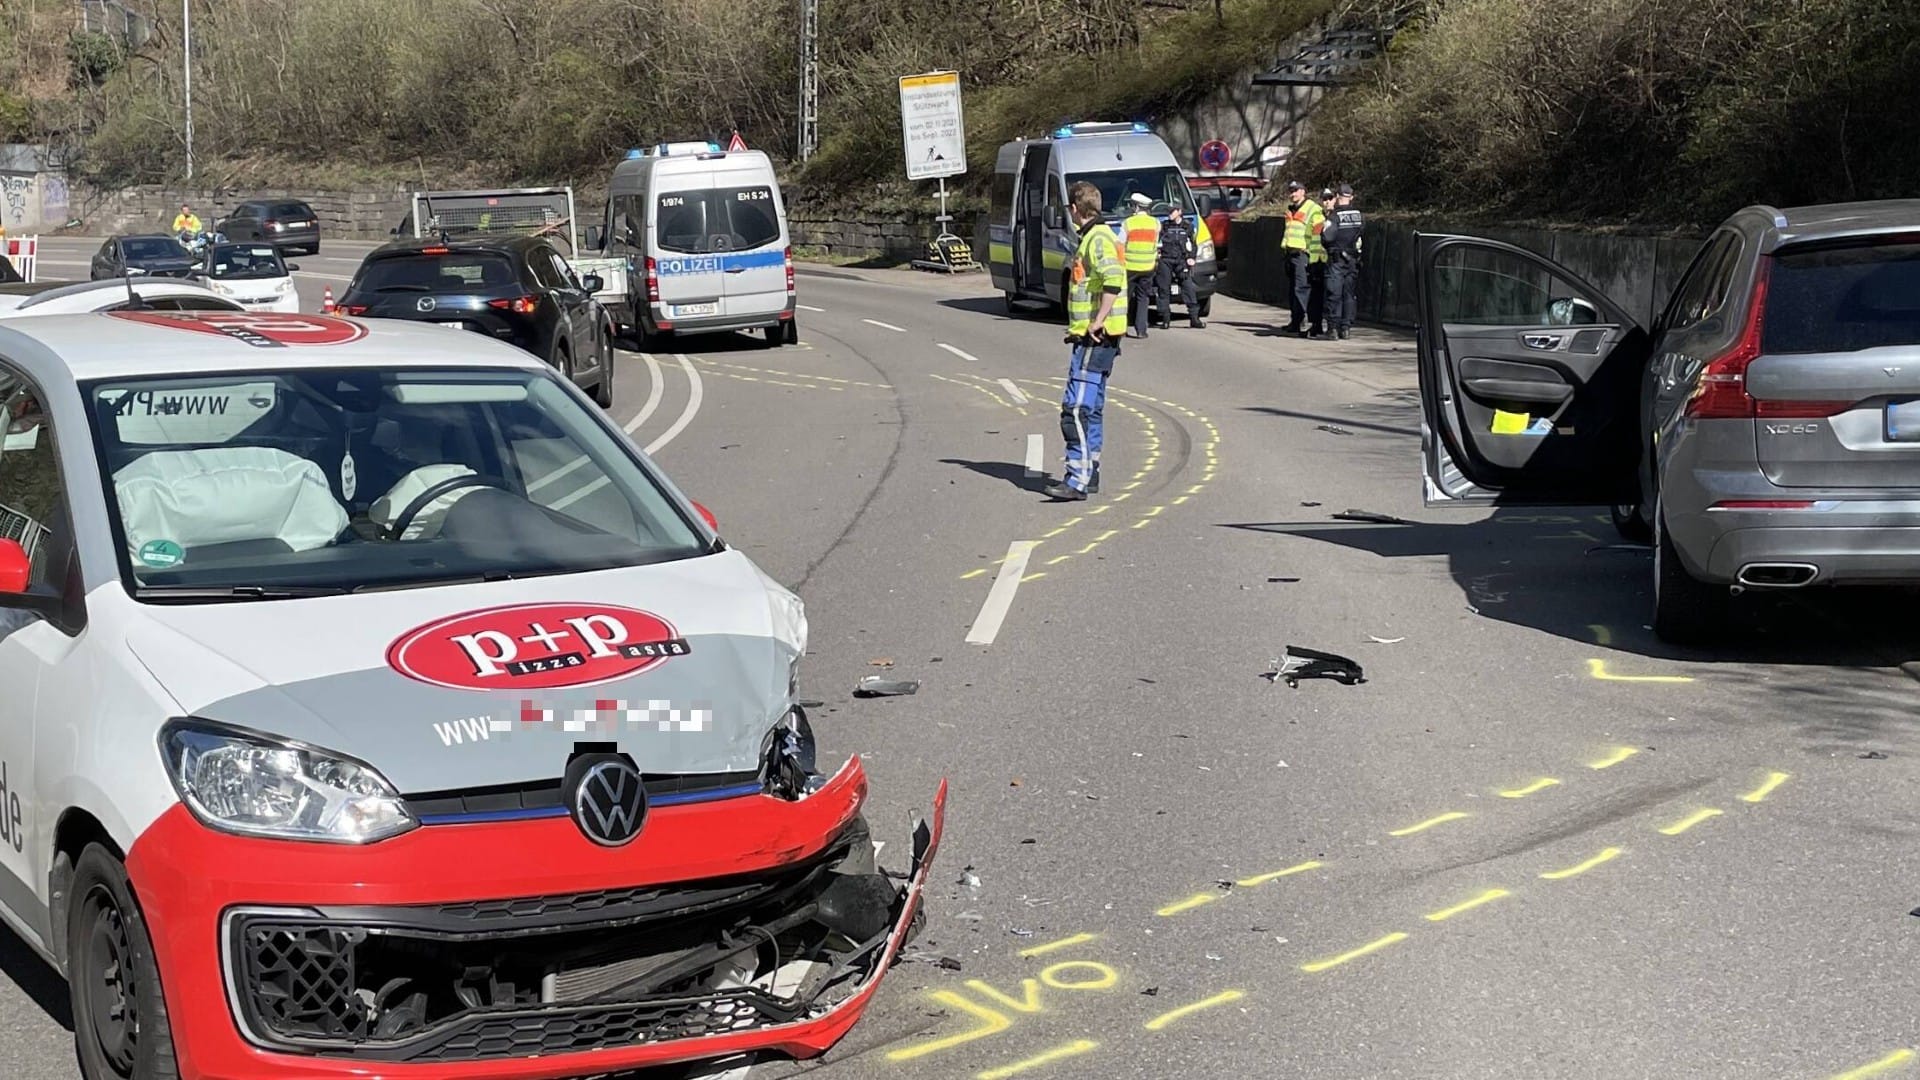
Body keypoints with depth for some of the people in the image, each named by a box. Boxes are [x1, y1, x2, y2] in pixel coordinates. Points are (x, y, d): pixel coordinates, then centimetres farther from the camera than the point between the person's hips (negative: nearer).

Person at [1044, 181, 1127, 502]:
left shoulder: (1098, 239, -14)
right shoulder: (1097, 236, 18)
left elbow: (1113, 282, -27)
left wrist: (1097, 322, -24)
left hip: (1094, 338, -11)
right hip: (1096, 339, 11)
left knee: (1076, 408, -13)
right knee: (1090, 408, 17)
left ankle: (1077, 480, -16)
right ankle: (1090, 472, 25)